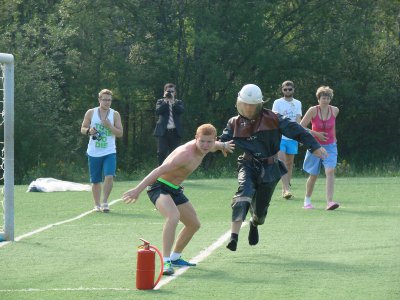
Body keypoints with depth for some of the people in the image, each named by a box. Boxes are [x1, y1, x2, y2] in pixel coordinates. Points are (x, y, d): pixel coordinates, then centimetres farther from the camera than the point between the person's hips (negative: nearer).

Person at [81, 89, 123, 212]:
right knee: (95, 181, 6)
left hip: (109, 152, -1)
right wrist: (89, 131, -14)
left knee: (109, 176, -20)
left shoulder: (115, 114, 1)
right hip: (93, 152, 1)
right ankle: (97, 205, 21)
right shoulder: (91, 113, 2)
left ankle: (105, 202, -10)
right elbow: (82, 129, 8)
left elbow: (120, 133, -1)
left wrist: (109, 126, -17)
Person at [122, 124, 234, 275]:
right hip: (159, 186, -10)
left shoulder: (206, 148, -3)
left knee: (194, 224, 20)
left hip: (174, 189, 10)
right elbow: (160, 170, -37)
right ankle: (166, 262, -38)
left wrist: (223, 146, 47)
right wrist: (138, 189, -43)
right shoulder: (186, 154, -32)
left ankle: (175, 257, 39)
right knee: (173, 216, -36)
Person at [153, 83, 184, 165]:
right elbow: (158, 111, -7)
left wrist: (173, 101, -10)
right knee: (161, 153, -7)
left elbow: (181, 110, -7)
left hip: (175, 131, 1)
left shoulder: (179, 102, 14)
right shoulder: (160, 102, 12)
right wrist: (166, 101, -8)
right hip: (163, 131, -1)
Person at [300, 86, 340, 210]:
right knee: (313, 175, 6)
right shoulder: (313, 111, -12)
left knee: (330, 171, -20)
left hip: (330, 146, 2)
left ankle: (330, 201, -27)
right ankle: (307, 200, 30)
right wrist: (316, 133, -17)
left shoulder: (335, 110, -2)